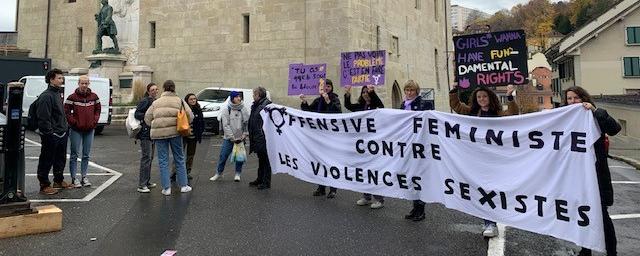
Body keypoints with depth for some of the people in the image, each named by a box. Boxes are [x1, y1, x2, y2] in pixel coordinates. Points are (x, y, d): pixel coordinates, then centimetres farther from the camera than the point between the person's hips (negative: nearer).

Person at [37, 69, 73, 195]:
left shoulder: (58, 93, 15)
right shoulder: (46, 96, -16)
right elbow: (43, 118, -21)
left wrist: (66, 127, 18)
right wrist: (49, 133, -22)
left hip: (62, 134, 10)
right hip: (51, 137, -10)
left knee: (61, 159, 19)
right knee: (47, 161, 1)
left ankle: (59, 181, 33)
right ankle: (44, 185, 9)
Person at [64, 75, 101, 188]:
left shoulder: (94, 96, 4)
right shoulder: (72, 97, -6)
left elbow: (97, 110, 12)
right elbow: (66, 112, -5)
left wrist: (94, 121, 1)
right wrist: (74, 122, -10)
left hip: (89, 130, 4)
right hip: (76, 130, -3)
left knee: (86, 155, 11)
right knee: (74, 155, 3)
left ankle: (84, 176, 20)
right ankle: (74, 178, 10)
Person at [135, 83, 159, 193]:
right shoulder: (145, 101, -10)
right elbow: (137, 114, -17)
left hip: (153, 133, 9)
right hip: (145, 133, -9)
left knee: (150, 158, 14)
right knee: (146, 158, -10)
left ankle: (147, 182, 23)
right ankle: (141, 185, -6)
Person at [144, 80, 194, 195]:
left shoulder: (156, 102, 9)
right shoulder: (179, 101, 4)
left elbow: (147, 118, 10)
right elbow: (190, 116, -2)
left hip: (159, 134, 1)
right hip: (175, 132, 0)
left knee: (163, 161, 7)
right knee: (179, 159, 11)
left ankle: (166, 188, 7)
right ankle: (183, 186, 16)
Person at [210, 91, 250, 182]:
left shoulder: (244, 110, 0)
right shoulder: (226, 110, -4)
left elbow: (247, 123, 0)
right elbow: (226, 125, -8)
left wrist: (244, 135, -10)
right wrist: (232, 138, -13)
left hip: (240, 138, 1)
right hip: (228, 138, -1)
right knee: (223, 156, 2)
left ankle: (237, 174, 23)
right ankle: (218, 173, 19)